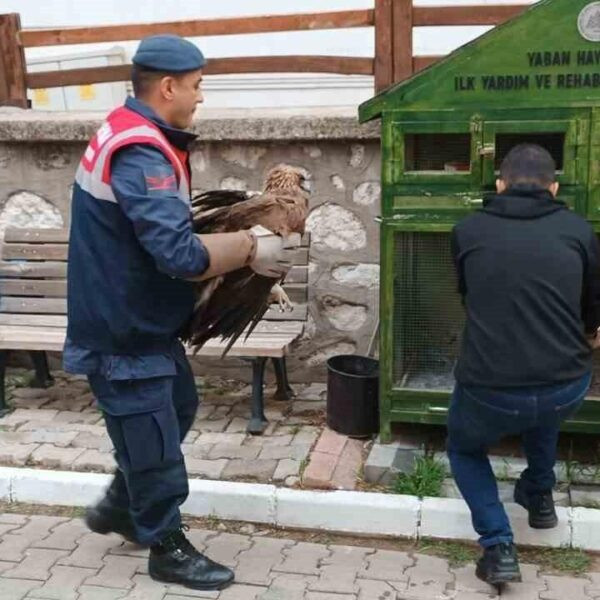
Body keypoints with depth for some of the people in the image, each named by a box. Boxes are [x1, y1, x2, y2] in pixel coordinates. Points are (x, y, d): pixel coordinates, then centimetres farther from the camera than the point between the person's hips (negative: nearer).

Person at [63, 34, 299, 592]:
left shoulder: (132, 135, 7)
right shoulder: (139, 153, -27)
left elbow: (162, 232, 11)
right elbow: (180, 255, -35)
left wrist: (237, 238, 2)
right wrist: (249, 249, -20)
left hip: (140, 321, 10)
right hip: (123, 331, -10)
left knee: (178, 407, 24)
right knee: (153, 439, 5)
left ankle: (118, 506, 40)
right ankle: (168, 549, 25)